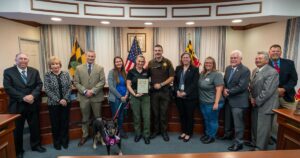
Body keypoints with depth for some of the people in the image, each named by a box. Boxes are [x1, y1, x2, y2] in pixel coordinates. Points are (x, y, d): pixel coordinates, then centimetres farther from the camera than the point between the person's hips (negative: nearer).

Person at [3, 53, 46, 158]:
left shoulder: (34, 71, 7)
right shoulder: (8, 72, -2)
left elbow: (39, 85, 1)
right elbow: (8, 88, -10)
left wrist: (33, 95, -16)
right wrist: (23, 97, -19)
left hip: (33, 104, 2)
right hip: (17, 106, -2)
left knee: (35, 126, 13)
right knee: (17, 129, 11)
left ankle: (36, 145, 31)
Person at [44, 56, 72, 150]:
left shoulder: (66, 74, 1)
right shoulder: (47, 76, -4)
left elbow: (70, 87, -1)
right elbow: (47, 90, -9)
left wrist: (65, 99, -13)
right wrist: (58, 100, -15)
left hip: (66, 102, 2)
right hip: (53, 104, -1)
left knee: (65, 122, 10)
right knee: (55, 124, 9)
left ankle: (65, 141, 26)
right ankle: (57, 142, 26)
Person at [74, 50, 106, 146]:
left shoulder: (100, 68, 3)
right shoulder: (79, 68, 5)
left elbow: (102, 82, -5)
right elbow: (76, 82, 1)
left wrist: (93, 91, -15)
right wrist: (85, 91, -13)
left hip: (96, 97, -1)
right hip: (83, 97, 1)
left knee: (98, 118, 9)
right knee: (85, 118, 13)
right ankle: (85, 135, 28)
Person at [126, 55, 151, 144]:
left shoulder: (146, 72, 7)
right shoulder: (131, 72, 0)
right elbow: (128, 85, -2)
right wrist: (134, 94, -14)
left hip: (145, 96, 2)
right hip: (134, 96, -1)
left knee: (146, 116, 0)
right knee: (136, 116, 8)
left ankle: (146, 135, 15)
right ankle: (137, 134, 26)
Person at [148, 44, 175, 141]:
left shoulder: (167, 62, -3)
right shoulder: (150, 63, 4)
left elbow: (172, 77, -5)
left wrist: (161, 84, -12)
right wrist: (152, 84, -9)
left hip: (165, 91, -2)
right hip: (154, 91, 2)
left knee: (164, 112, 7)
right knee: (155, 112, 11)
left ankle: (164, 131, 21)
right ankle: (156, 130, 27)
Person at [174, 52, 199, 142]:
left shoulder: (195, 69, -2)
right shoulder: (178, 68, 10)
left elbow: (194, 83, -10)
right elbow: (175, 81, 7)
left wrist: (185, 93, -17)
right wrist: (177, 91, -8)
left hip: (190, 96, -4)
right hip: (179, 96, 4)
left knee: (189, 115, 7)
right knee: (181, 115, 12)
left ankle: (188, 133, 22)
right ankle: (183, 132, 28)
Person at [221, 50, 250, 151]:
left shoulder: (245, 70, -15)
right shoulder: (228, 68, 7)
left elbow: (241, 87, -22)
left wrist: (229, 92, -16)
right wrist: (224, 89, -8)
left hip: (238, 100, -7)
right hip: (228, 99, 8)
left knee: (238, 122, 1)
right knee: (228, 118, 23)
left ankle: (238, 142, 14)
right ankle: (227, 134, 43)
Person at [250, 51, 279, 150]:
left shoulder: (272, 72, -16)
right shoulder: (255, 71, 11)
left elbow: (267, 91, -21)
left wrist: (257, 101, -14)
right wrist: (252, 98, 1)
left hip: (265, 106, -8)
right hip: (256, 105, 8)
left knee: (262, 129, 0)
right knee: (255, 127, 19)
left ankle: (260, 149, 13)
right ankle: (255, 144, 37)